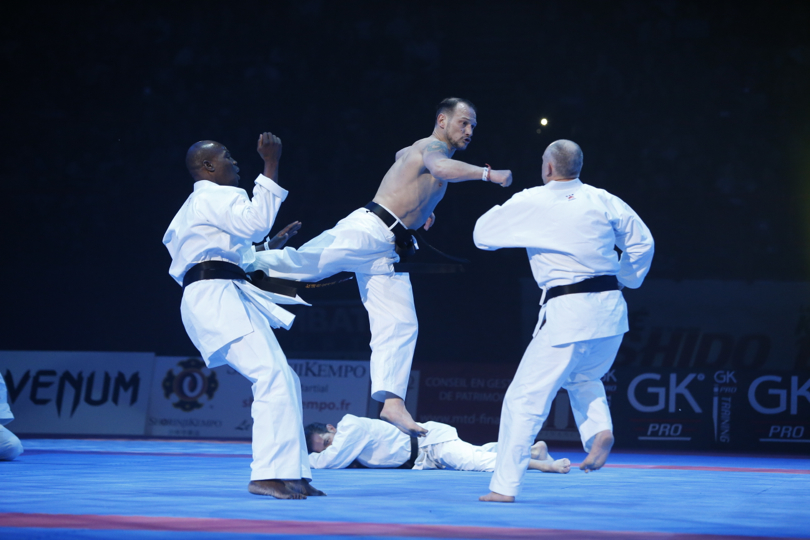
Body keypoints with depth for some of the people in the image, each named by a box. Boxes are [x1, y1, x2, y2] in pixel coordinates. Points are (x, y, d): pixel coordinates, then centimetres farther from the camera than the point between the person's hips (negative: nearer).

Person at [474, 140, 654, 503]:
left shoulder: (530, 203, -4)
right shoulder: (603, 201, 7)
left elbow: (482, 235, 6)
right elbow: (642, 242, 15)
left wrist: (508, 212, 25)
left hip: (566, 315, -5)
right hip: (610, 310, 6)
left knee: (525, 398, 1)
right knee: (583, 378, 32)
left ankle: (504, 486, -1)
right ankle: (600, 429, 5)